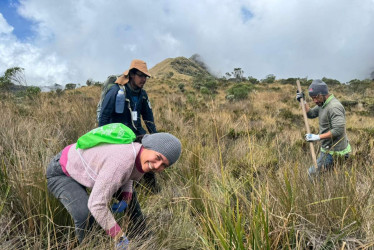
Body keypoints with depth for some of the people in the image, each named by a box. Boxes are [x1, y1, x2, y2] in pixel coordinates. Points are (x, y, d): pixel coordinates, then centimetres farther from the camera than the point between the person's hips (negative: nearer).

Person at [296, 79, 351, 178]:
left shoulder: (334, 107, -24)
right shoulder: (322, 104, 7)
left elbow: (338, 130, -30)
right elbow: (310, 114, 16)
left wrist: (317, 137, -30)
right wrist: (303, 102, 1)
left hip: (333, 151, -10)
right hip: (328, 148, 10)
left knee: (313, 173, -6)